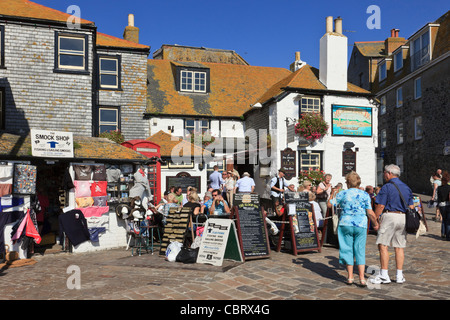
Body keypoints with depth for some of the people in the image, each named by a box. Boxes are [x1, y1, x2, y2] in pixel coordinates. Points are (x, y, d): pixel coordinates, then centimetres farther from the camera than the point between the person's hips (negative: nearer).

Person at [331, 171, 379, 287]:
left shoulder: (342, 194, -2)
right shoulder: (365, 195, -1)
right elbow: (370, 213, -3)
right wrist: (375, 224, 13)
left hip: (345, 224, 0)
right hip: (361, 225, 0)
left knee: (348, 249, 8)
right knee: (360, 251, 7)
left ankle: (350, 277, 13)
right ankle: (362, 279, 5)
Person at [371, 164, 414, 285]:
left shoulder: (386, 187, -7)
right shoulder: (406, 187, 13)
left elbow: (380, 206, -11)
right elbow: (411, 207, 13)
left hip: (389, 216, -7)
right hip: (403, 218, 7)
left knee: (382, 245, -3)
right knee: (399, 247, 11)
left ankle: (384, 275, -2)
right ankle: (400, 276, 15)